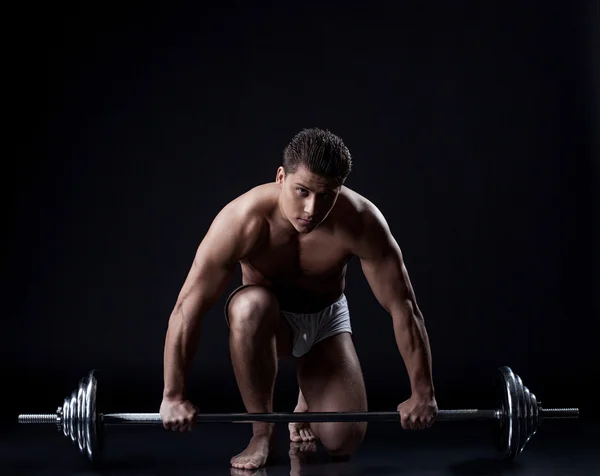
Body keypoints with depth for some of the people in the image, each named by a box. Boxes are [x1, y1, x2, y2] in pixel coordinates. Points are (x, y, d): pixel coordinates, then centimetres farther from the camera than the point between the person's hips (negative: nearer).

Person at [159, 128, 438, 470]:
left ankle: (307, 407, 22)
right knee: (249, 306, -39)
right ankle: (262, 432, -18)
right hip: (265, 319, -1)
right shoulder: (242, 220, -33)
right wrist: (173, 396, -28)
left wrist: (423, 394, -20)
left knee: (344, 441, -15)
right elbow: (189, 306, -30)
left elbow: (403, 305, -23)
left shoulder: (361, 222, -31)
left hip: (327, 317, 1)